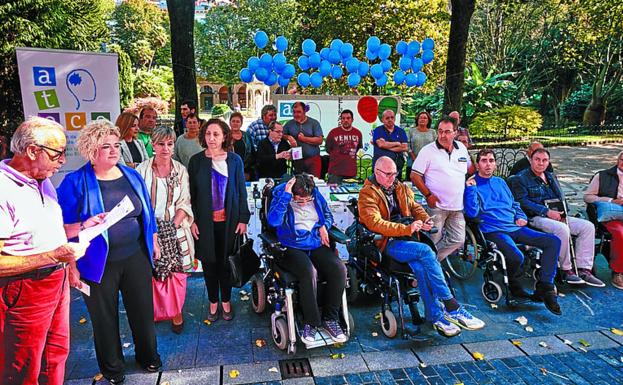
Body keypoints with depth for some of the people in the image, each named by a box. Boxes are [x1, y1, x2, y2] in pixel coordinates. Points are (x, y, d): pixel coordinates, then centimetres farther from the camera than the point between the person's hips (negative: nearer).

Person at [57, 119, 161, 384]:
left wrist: (154, 242, 17)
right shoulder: (75, 183, -11)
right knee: (105, 317, 14)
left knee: (143, 310, 14)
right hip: (98, 264, -3)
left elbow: (147, 212, 13)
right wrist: (85, 226, -28)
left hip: (136, 257, 4)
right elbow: (62, 228, -11)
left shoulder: (132, 176, 3)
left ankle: (148, 355, 40)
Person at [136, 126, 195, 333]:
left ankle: (176, 313, 24)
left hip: (175, 230, 1)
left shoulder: (181, 170, 2)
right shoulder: (143, 169, -2)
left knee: (177, 272, 6)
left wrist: (173, 225, -10)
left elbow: (185, 202, 2)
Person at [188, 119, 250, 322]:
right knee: (209, 263, 8)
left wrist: (243, 219, -2)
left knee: (226, 262, 9)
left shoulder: (234, 160, -1)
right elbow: (191, 193, 3)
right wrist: (192, 221, -4)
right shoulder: (196, 161, 1)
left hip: (229, 220, 0)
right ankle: (213, 303, 25)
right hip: (205, 221, 1)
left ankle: (226, 301, 26)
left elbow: (241, 190, 2)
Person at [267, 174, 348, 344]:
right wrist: (286, 196, -24)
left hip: (317, 245, 5)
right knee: (309, 272, -35)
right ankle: (311, 322, -16)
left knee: (339, 269, -23)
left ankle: (330, 318, -6)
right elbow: (273, 221, -23)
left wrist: (324, 226, 1)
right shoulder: (281, 196, -5)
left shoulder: (316, 195, 8)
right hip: (292, 248, -4)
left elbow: (328, 215, 23)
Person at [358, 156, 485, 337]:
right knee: (426, 251, -28)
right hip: (386, 243, -6)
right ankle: (452, 307, -23)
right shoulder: (368, 193, -4)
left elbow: (414, 206, 25)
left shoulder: (401, 188, 20)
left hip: (405, 239, 6)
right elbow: (375, 223, -16)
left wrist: (425, 219, 0)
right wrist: (406, 229, -24)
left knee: (419, 266, -26)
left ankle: (435, 315, -21)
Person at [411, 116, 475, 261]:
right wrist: (428, 195, -13)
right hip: (437, 205, -5)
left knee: (458, 240, 5)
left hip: (457, 207, 5)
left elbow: (471, 169, 25)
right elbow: (415, 175, -8)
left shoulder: (461, 148, 9)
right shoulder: (428, 150, -7)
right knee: (434, 241, 0)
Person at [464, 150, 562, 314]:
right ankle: (514, 286, 0)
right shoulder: (472, 184, 2)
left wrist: (521, 217, 11)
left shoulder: (500, 182, 23)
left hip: (515, 228, 7)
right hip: (494, 231, -7)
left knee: (553, 242, -10)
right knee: (516, 257, -33)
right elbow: (472, 213, -11)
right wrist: (470, 189, -14)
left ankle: (544, 287, -9)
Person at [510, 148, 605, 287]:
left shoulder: (551, 177, 23)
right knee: (562, 229, -34)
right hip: (535, 218, -8)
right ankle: (566, 270, -18)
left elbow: (561, 198, 25)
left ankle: (583, 270, -12)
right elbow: (523, 202, -14)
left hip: (557, 216, 8)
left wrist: (561, 212, 2)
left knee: (588, 226, -10)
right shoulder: (520, 178, -2)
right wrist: (547, 212, -20)